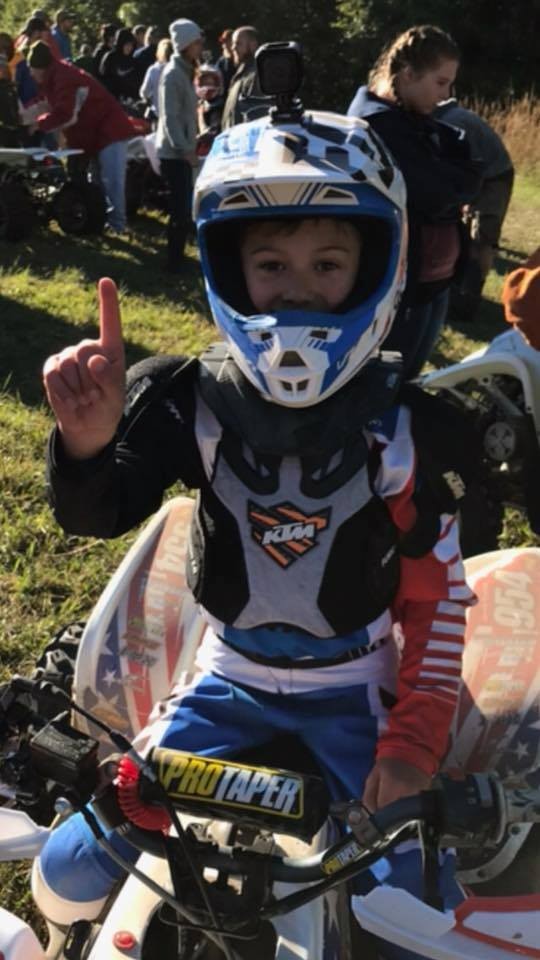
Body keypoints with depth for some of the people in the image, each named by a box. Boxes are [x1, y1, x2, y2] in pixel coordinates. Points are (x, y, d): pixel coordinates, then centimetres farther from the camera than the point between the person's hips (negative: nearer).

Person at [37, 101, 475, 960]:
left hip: (356, 694, 0)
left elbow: (438, 593, -6)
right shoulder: (194, 400, -14)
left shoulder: (403, 424, -15)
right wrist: (87, 441, -46)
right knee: (70, 877, -4)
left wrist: (414, 744, -10)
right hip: (228, 684, 1)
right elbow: (95, 515, -23)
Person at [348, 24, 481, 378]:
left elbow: (469, 180, 6)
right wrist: (456, 176, -6)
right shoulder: (377, 125, -18)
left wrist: (453, 178, -12)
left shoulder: (419, 120, 12)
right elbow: (439, 194, -25)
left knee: (407, 376, 20)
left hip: (434, 277, 9)